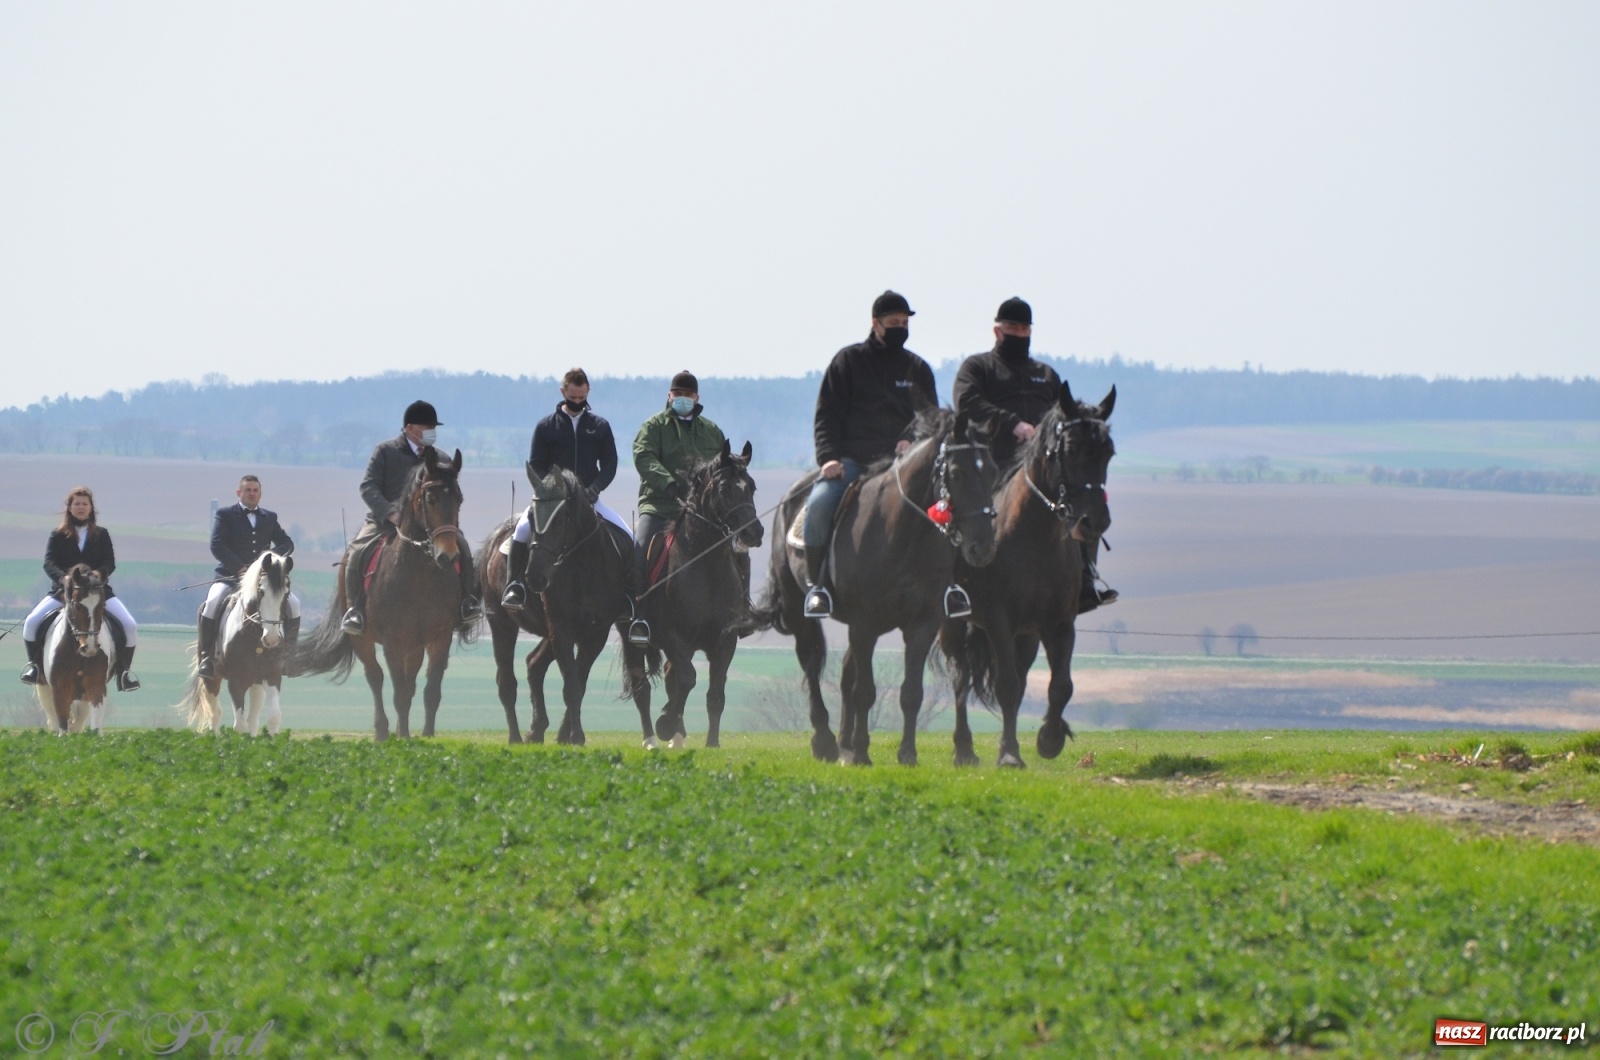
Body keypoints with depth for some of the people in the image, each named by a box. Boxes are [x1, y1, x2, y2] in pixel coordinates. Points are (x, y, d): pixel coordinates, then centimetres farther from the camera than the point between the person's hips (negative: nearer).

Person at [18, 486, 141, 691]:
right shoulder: (58, 536, 7)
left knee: (130, 626, -19)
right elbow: (49, 563, -6)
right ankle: (36, 665, -2)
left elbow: (110, 563, 0)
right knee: (31, 623, -22)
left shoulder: (102, 535, 10)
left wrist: (99, 573, -24)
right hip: (63, 591, 0)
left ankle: (123, 669, -1)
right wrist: (63, 578, -27)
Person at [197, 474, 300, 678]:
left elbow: (287, 543, 10)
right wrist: (239, 568, -20)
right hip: (230, 576, -4)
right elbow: (217, 546, -8)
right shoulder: (225, 515, 4)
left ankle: (286, 653, 0)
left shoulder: (270, 518, 16)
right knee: (212, 604, -31)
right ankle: (206, 656, -20)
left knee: (293, 604, -14)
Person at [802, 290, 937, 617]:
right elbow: (826, 415, 4)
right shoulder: (849, 361, 8)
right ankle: (816, 584, -18)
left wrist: (914, 442, -6)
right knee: (820, 503, -29)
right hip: (851, 459, -2)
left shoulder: (917, 368, 16)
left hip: (899, 461, 2)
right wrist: (828, 457, -12)